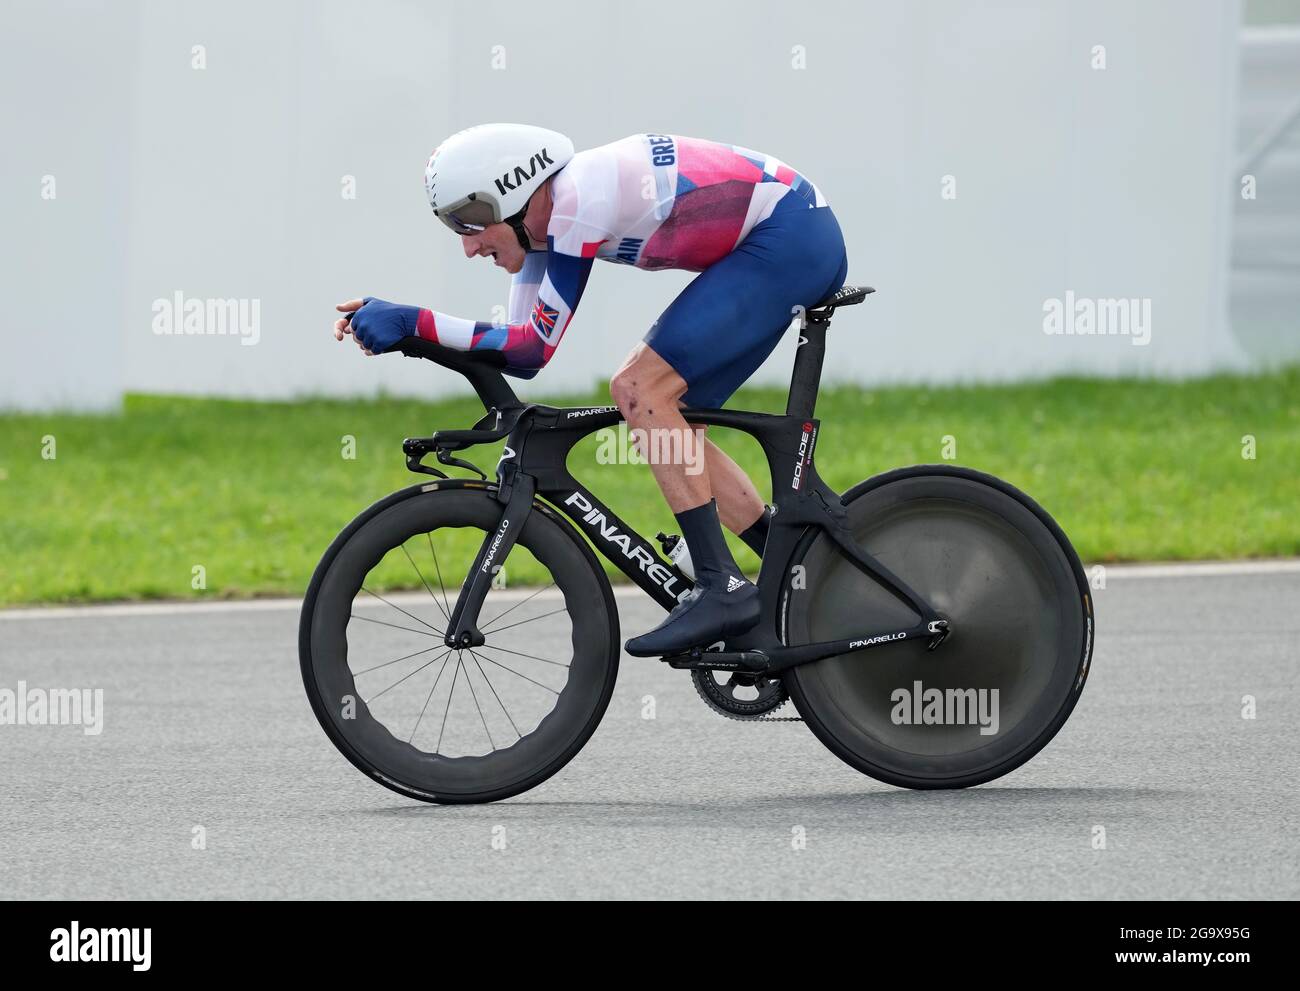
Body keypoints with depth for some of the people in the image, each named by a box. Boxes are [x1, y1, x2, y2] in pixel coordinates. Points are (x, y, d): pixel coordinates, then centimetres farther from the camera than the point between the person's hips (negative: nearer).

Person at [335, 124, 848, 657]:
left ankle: (721, 588, -15)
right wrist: (396, 325, -3)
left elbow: (536, 348, -20)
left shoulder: (579, 200, -23)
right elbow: (521, 346, 6)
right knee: (661, 415, 9)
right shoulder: (543, 213, 5)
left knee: (640, 389, -15)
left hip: (790, 237, -10)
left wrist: (413, 322, -20)